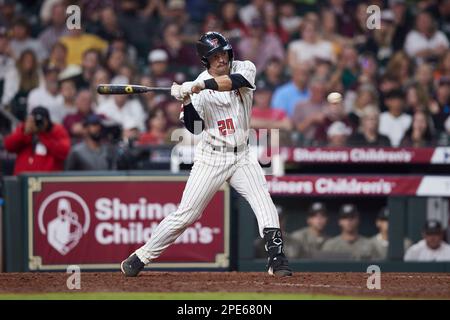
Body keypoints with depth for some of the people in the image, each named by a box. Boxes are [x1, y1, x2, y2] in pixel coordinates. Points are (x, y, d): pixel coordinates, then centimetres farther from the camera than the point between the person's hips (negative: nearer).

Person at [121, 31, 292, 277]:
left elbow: (234, 81, -27)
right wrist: (186, 102, -30)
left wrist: (200, 86, -39)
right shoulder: (197, 87, -9)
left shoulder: (245, 68, -4)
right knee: (186, 213, -4)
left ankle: (276, 259, -11)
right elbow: (194, 127, -14)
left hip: (242, 156, 2)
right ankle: (140, 257, 5)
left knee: (263, 201, -15)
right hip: (211, 158, -2)